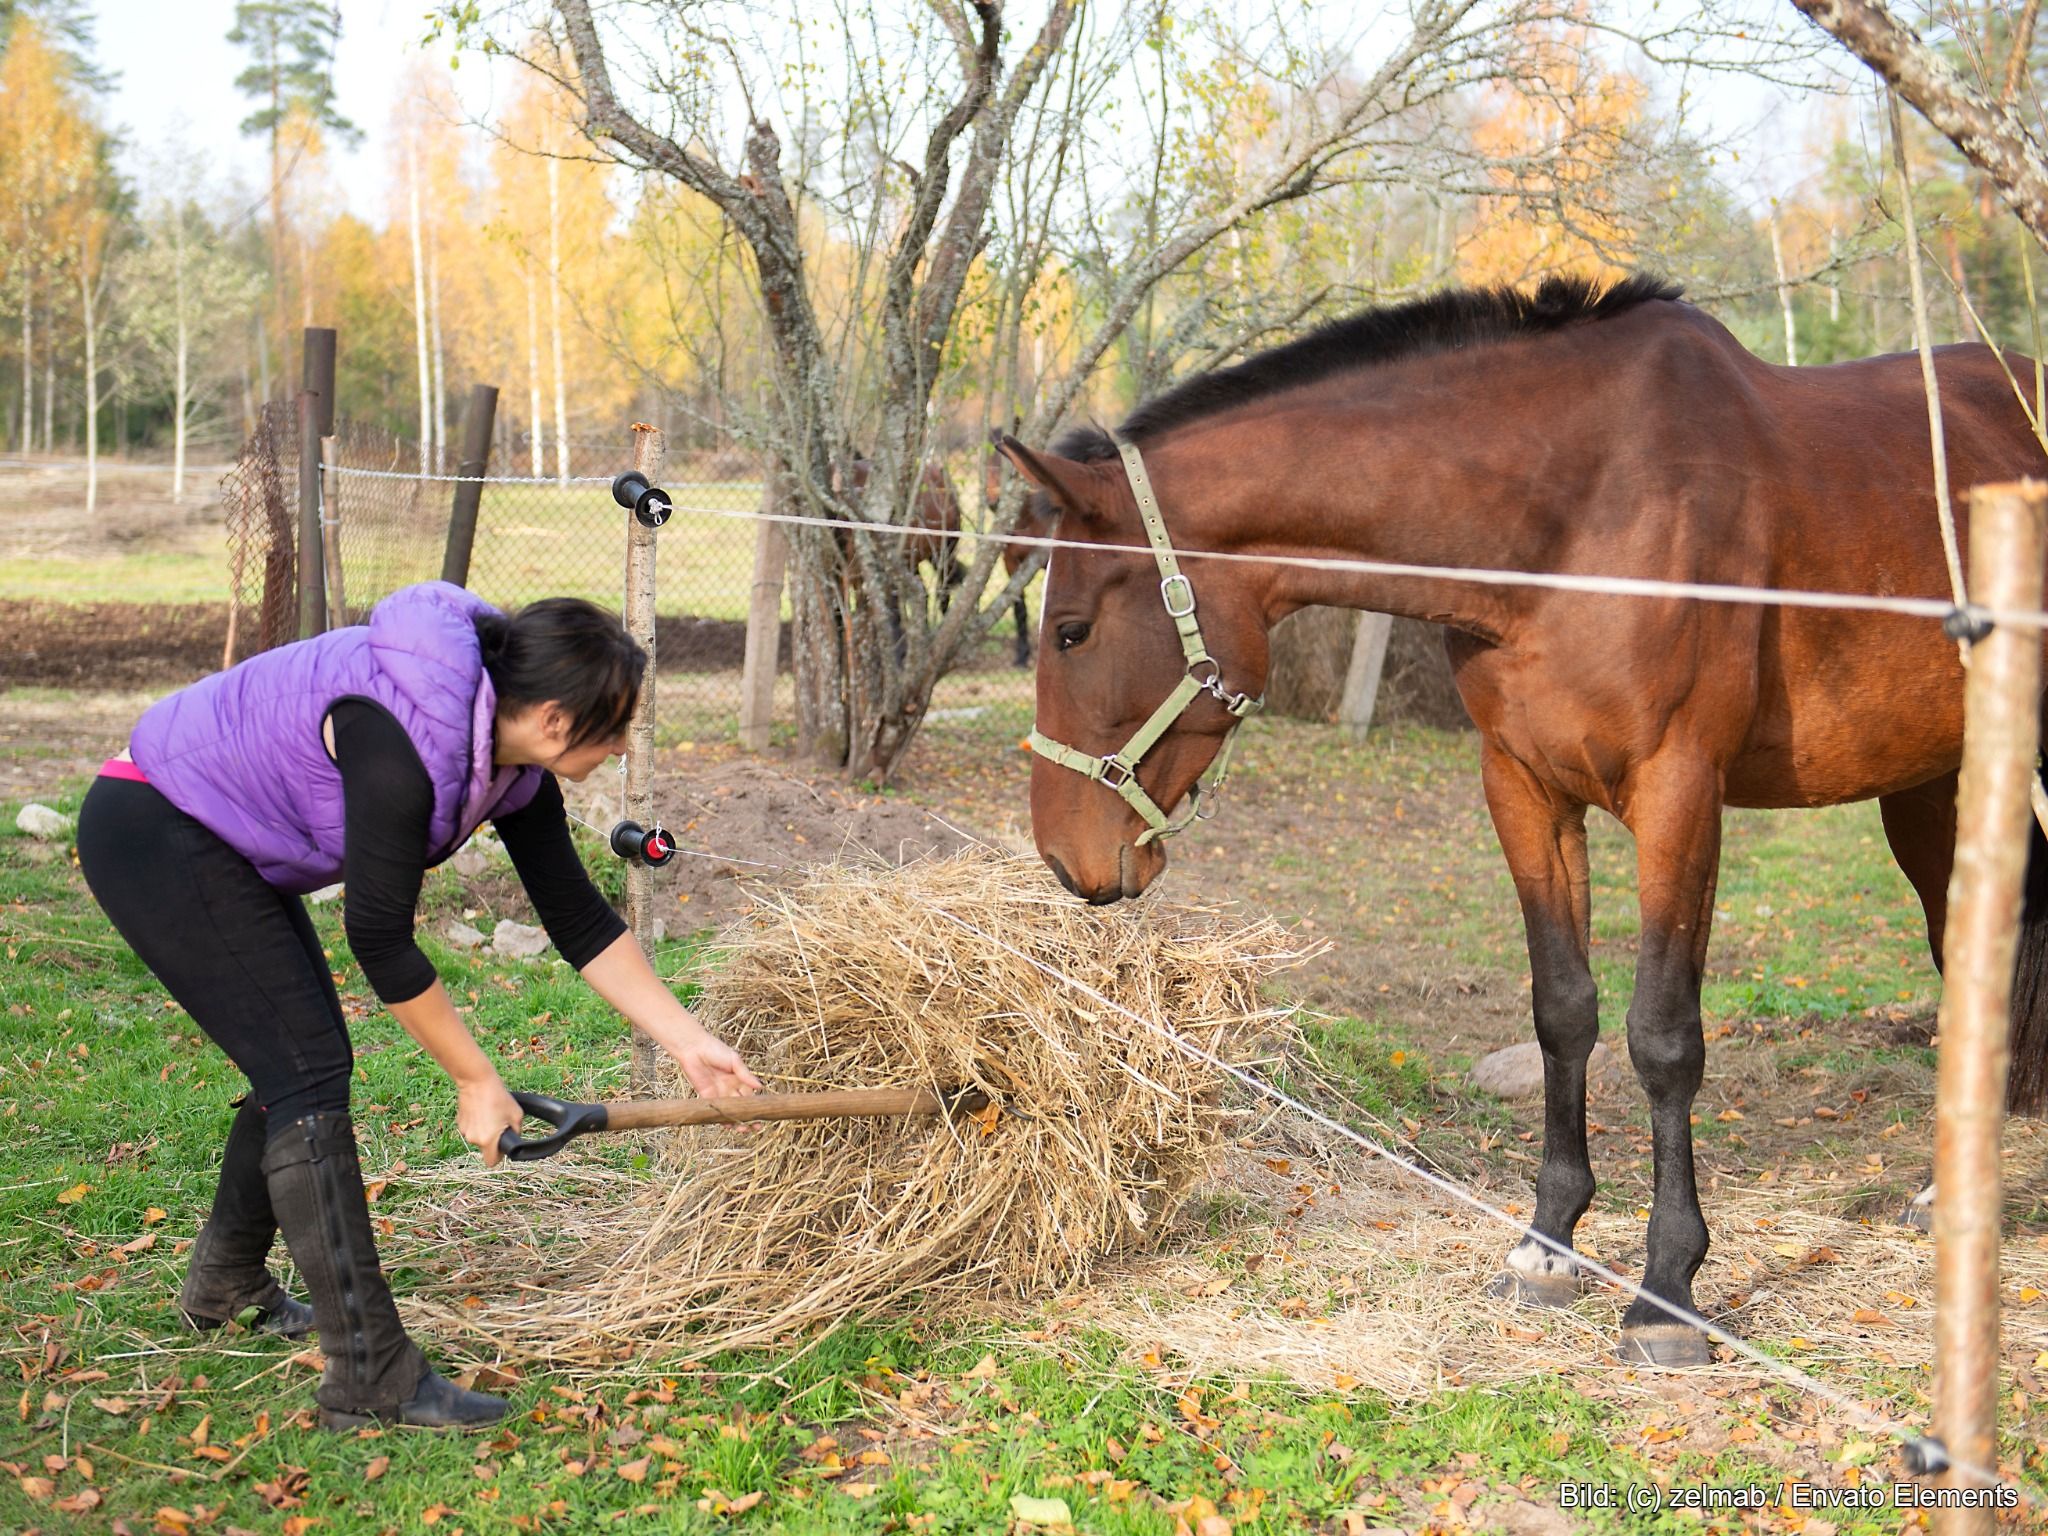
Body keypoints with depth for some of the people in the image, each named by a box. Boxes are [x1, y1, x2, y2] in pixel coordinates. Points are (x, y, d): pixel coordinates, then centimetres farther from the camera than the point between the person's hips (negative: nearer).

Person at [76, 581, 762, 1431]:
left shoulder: (511, 754, -5)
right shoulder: (401, 742, -32)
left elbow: (577, 917, 3)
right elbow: (380, 941, -24)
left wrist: (690, 1043, 4)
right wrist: (476, 1080, -14)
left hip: (224, 847, 10)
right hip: (152, 831, -10)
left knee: (303, 1061, 15)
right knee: (307, 1070, -14)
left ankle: (224, 1284, 39)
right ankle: (371, 1377, -11)